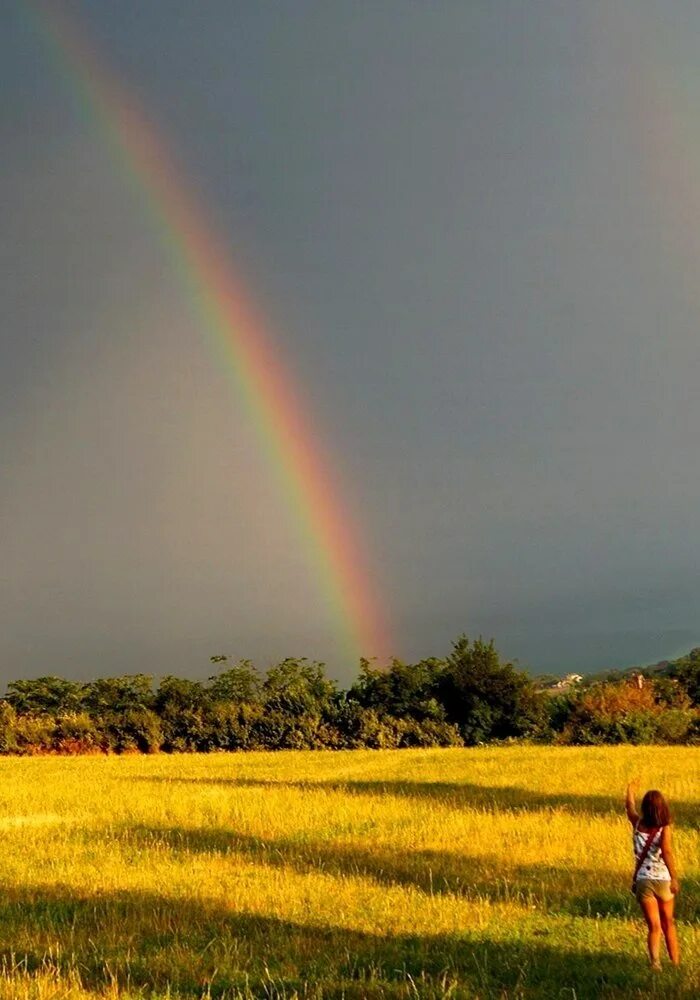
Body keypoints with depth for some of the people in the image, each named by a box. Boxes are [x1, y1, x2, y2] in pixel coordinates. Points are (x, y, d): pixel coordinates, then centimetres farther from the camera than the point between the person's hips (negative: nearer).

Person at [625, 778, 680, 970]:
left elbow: (630, 807, 21)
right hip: (662, 880, -1)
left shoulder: (637, 824, 1)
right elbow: (666, 851, -25)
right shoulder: (664, 828, -9)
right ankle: (675, 961, 26)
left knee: (654, 926, 2)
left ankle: (655, 963, -17)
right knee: (668, 923, 19)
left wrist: (630, 789, 38)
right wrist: (674, 878, -29)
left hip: (643, 880, 1)